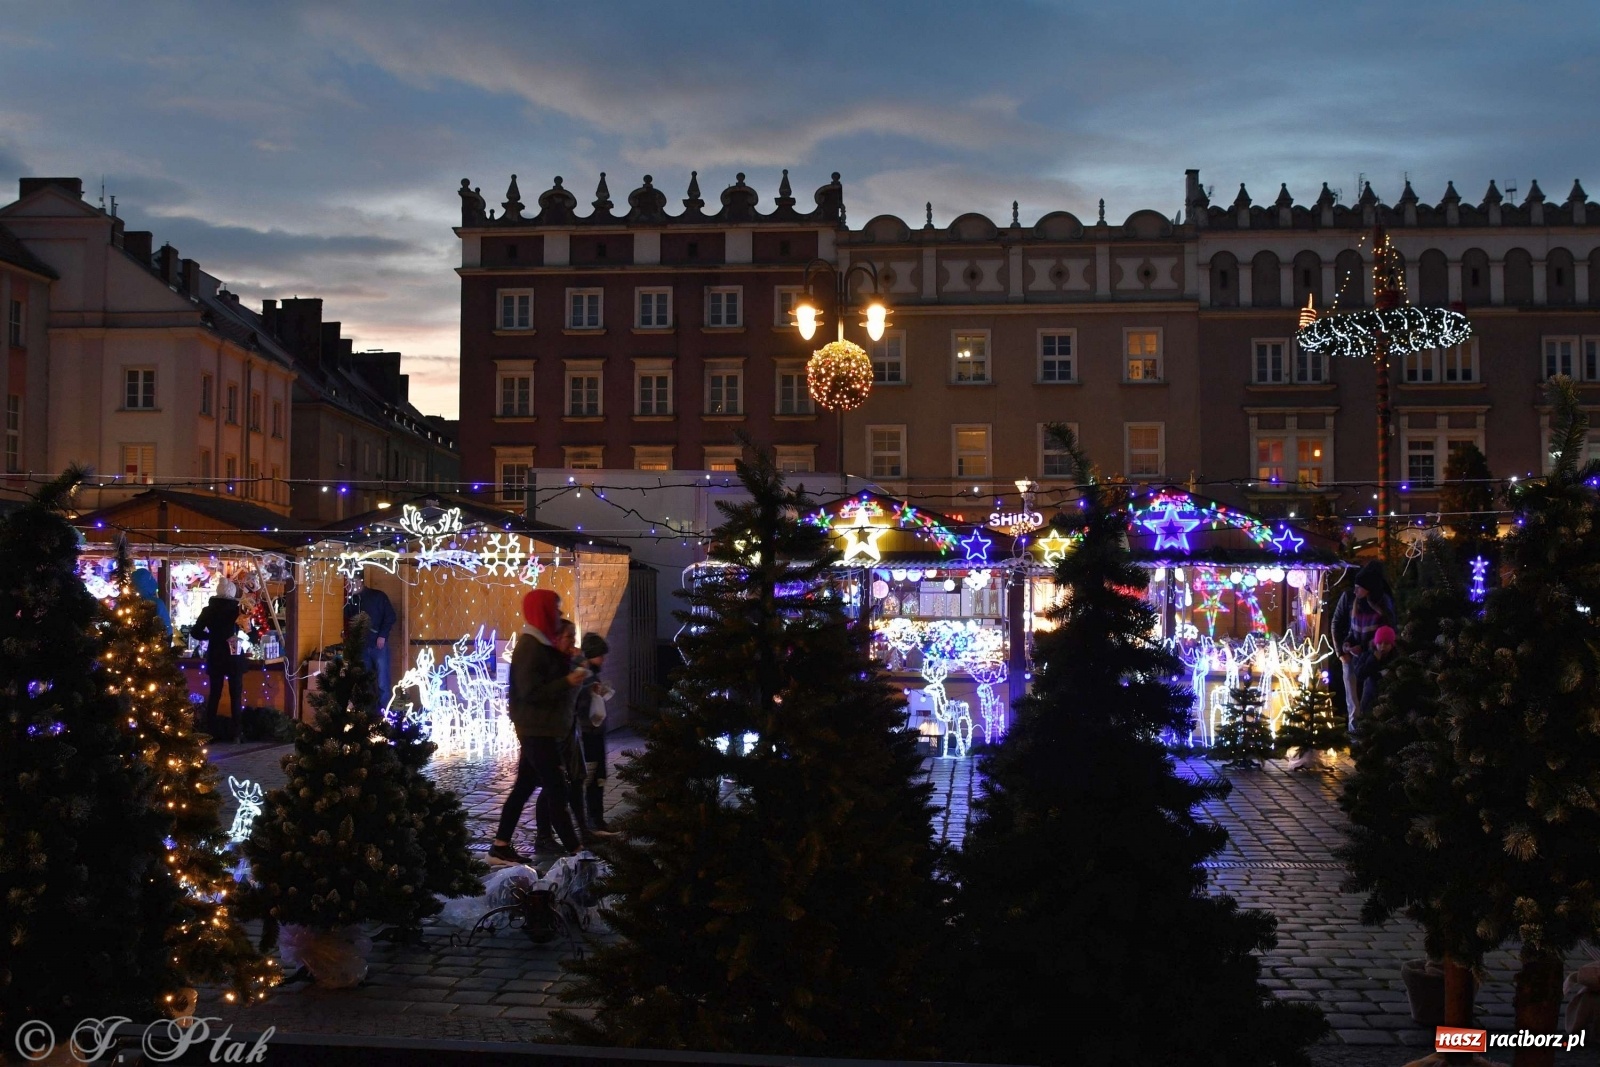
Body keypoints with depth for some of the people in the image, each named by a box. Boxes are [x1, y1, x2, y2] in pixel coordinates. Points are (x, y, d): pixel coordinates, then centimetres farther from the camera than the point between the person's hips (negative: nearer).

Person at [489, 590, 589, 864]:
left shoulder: (539, 644, 13)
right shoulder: (530, 647, -18)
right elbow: (530, 692, -23)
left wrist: (572, 674, 4)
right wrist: (568, 682, -25)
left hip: (539, 728, 10)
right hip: (537, 730, -10)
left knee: (525, 785, 13)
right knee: (556, 789, -7)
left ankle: (501, 846, 18)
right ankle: (574, 850, -5)